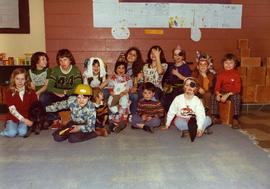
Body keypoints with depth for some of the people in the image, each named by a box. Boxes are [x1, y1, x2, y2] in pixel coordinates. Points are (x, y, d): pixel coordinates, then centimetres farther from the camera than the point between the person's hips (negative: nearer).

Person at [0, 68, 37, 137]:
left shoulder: (31, 92, 0)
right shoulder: (9, 92, -4)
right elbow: (12, 109, -11)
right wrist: (23, 119, -21)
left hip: (26, 117, 0)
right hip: (13, 118, 0)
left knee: (22, 132, -26)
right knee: (11, 133, -23)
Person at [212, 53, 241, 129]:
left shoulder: (236, 74, -9)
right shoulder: (221, 74, 1)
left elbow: (237, 89, -15)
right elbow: (217, 86, -2)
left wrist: (228, 94, -27)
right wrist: (218, 94, -25)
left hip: (233, 93, -3)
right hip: (223, 92, 3)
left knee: (237, 97, -34)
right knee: (214, 97, -20)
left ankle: (235, 119, -25)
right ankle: (215, 117, -5)